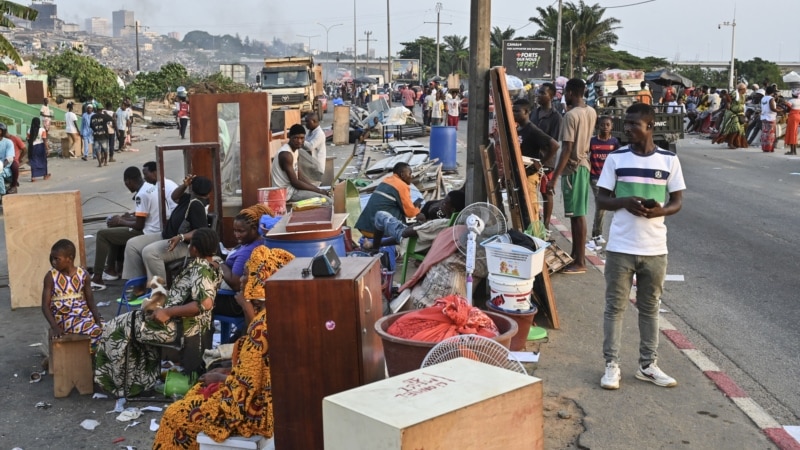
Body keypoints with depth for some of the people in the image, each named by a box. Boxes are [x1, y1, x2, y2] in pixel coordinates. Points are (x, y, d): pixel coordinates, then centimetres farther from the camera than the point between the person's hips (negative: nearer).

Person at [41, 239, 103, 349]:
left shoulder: (83, 274, 3)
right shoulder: (51, 277, -4)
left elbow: (90, 302, 6)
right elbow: (45, 306, -4)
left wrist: (97, 319, -11)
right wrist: (54, 327, -19)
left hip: (84, 312, 4)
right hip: (63, 316, -4)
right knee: (94, 331, -27)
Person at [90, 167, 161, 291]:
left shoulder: (141, 195, -21)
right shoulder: (150, 187, 9)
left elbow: (139, 225, -20)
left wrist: (120, 222, -5)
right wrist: (128, 217, 17)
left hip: (147, 234, -10)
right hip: (156, 230, 10)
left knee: (102, 234, -4)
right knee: (114, 231, 26)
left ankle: (97, 279, -3)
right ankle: (110, 270, 31)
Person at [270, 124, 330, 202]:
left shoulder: (295, 150, 10)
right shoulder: (286, 154, -21)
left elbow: (299, 175, 14)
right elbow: (295, 182, -22)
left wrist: (317, 189, 2)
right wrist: (319, 191, -16)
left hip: (291, 187, 10)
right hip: (286, 192, -10)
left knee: (327, 194, 12)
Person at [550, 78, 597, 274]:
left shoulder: (571, 115, -18)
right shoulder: (591, 112, 8)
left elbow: (567, 149, -22)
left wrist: (555, 175, -20)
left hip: (573, 167, -9)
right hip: (584, 164, 9)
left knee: (577, 214, -7)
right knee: (577, 213, 16)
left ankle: (580, 262, -4)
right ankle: (575, 254, 26)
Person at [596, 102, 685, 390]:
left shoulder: (669, 160, 1)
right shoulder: (615, 158, -1)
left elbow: (677, 201, 5)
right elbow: (601, 198, 2)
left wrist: (661, 210, -17)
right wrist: (624, 202, -18)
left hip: (655, 249, 1)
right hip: (620, 247, -1)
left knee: (650, 308, 12)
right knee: (615, 306, 4)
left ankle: (648, 365, 23)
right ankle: (612, 365, 13)